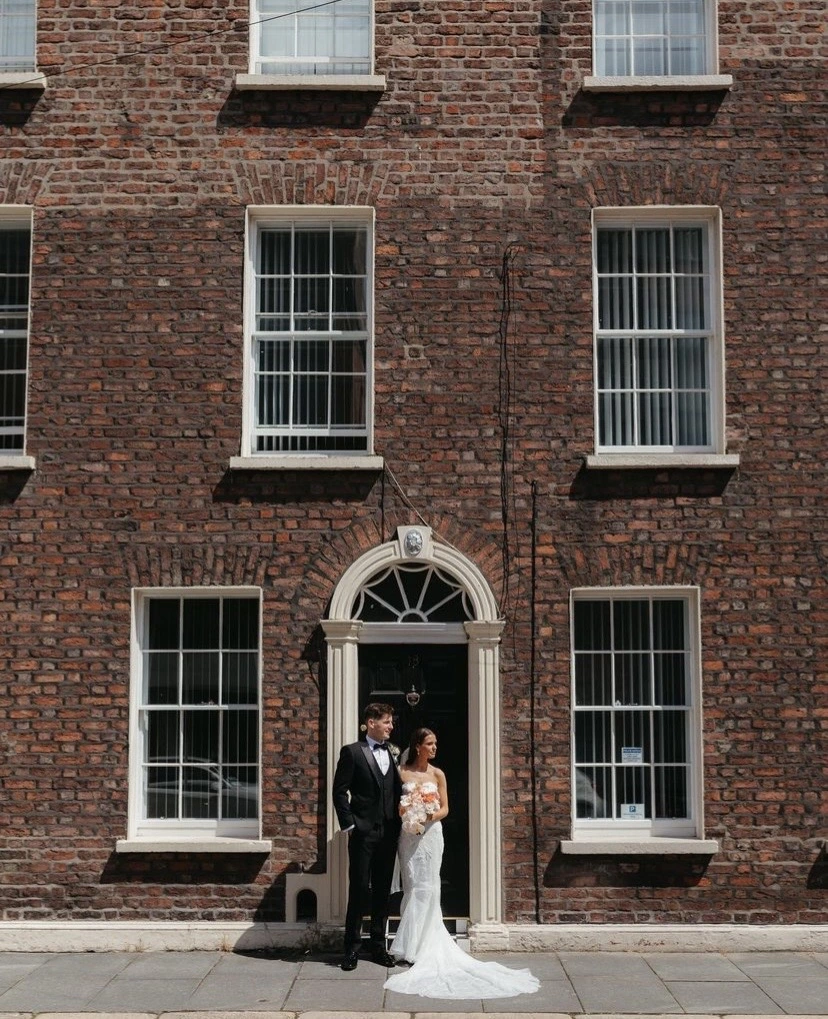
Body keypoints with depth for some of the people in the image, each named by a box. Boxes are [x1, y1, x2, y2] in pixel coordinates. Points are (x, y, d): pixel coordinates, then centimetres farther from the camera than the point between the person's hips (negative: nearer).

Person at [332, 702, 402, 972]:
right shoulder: (352, 752, -2)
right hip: (363, 832, -5)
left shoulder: (393, 753, 12)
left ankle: (378, 945, 18)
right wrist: (349, 824, -10)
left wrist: (399, 823, 4)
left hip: (389, 833, 5)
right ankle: (352, 947, 6)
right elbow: (340, 792, -5)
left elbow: (398, 790, 14)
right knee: (359, 889, -2)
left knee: (382, 891, 10)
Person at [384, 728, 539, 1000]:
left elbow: (445, 807, 4)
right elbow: (395, 805, 2)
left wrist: (431, 817, -15)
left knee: (427, 886, 0)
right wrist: (407, 814, -17)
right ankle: (413, 943, 10)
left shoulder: (437, 774, 4)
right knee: (413, 886, 2)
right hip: (409, 834, -1)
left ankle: (423, 942, 8)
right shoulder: (402, 772, 1)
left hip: (431, 833, 1)